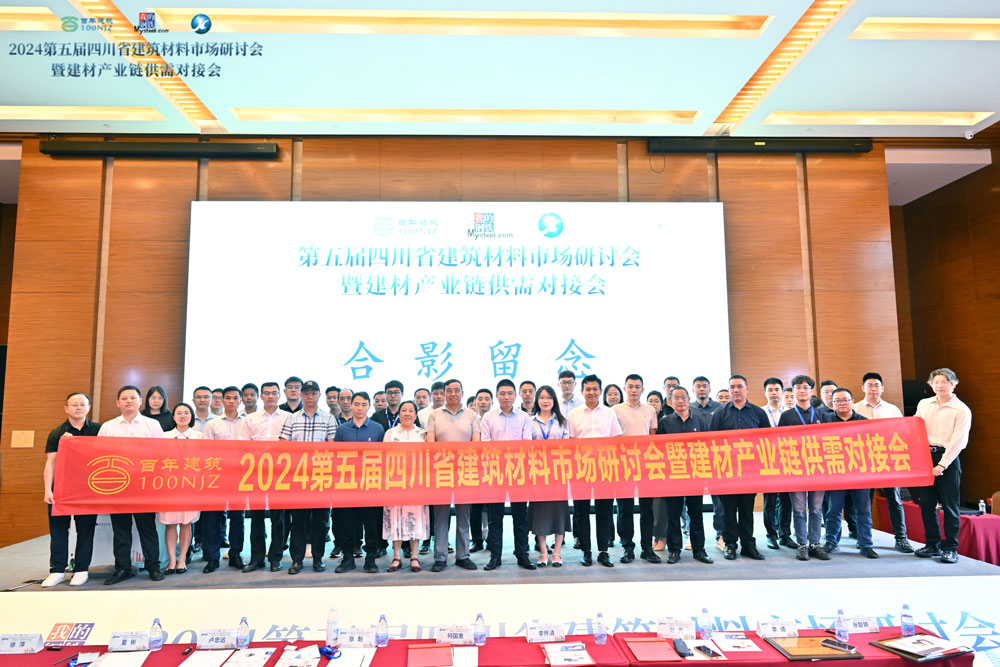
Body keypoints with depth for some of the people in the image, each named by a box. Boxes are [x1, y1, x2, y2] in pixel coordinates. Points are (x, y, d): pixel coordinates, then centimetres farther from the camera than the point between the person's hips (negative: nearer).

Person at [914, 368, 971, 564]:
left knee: (949, 505, 1)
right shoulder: (923, 404, 11)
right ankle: (932, 545, 18)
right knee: (926, 503, 7)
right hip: (924, 456, 4)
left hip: (948, 460, -4)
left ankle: (950, 548, 11)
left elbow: (957, 441, -10)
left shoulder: (962, 410, -4)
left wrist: (942, 465, -16)